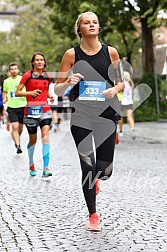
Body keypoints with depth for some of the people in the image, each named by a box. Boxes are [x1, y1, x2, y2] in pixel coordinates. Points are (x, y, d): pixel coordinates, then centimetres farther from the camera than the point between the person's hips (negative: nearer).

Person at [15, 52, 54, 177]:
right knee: (33, 140, 9)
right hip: (31, 110, -2)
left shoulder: (48, 76, 8)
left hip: (45, 110, 2)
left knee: (45, 136, -16)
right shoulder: (28, 75, -4)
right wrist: (30, 93, -19)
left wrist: (50, 96, 5)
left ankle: (46, 168, -20)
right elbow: (17, 93, -5)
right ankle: (31, 164, 35)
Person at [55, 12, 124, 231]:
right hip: (81, 115, -1)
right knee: (88, 166, -1)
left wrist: (115, 89, -10)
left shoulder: (110, 52, 3)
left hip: (106, 113, 1)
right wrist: (68, 83, -19)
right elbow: (57, 90, 2)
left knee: (105, 169, 0)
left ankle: (96, 177, 41)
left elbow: (121, 81, 12)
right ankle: (93, 215, 18)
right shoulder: (71, 54, -1)